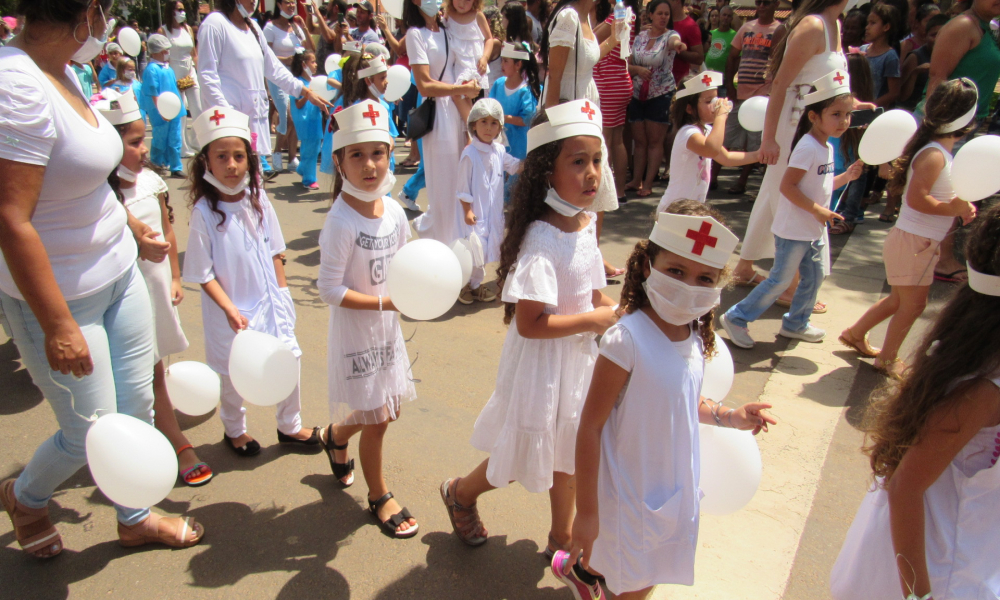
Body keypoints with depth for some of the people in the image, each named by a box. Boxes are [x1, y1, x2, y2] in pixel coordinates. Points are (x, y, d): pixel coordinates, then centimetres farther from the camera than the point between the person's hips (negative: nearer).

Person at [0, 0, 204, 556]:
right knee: (92, 433, 7)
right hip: (59, 296, -8)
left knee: (137, 408, 16)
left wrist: (126, 220, 28)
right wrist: (58, 326, -23)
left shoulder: (63, 71, 3)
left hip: (119, 272, 8)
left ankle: (135, 518, 39)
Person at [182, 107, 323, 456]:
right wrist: (231, 310, -20)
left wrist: (282, 292, 5)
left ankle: (290, 426, 36)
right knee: (233, 375, 14)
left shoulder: (257, 198, -5)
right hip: (231, 310, -4)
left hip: (269, 302, 4)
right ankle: (234, 431, 41)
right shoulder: (204, 212, -18)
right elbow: (203, 274, -15)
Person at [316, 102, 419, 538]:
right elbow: (329, 290, -22)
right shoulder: (341, 222, -22)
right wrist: (385, 302, -24)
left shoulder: (393, 210, -3)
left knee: (386, 408, 20)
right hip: (356, 333, -6)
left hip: (388, 327, 7)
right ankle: (379, 496, 31)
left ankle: (336, 437, 51)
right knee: (376, 419, 6)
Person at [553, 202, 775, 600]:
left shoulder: (696, 339, -6)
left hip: (677, 488, 7)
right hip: (632, 495, -6)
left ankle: (580, 568, 51)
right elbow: (590, 427, -23)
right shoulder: (626, 340, -28)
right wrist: (586, 511, -18)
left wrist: (727, 416, -4)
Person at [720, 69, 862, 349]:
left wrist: (846, 177, 8)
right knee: (781, 280, -2)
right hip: (793, 229, -9)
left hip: (814, 230, 9)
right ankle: (737, 318, 10)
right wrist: (817, 210, -25)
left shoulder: (827, 147, 10)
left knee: (814, 277, 17)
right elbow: (787, 186, -26)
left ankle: (795, 324, 34)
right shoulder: (807, 147, -20)